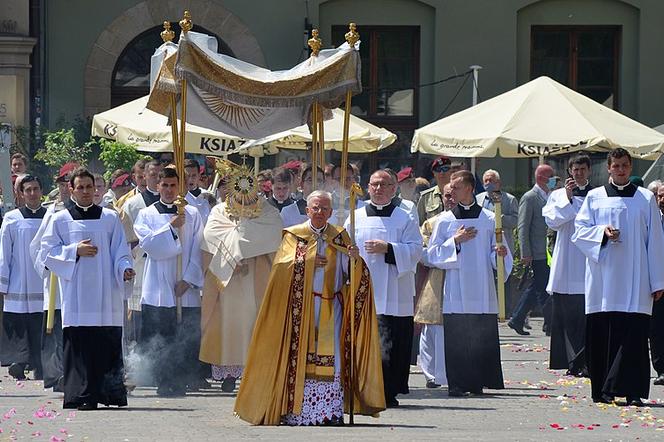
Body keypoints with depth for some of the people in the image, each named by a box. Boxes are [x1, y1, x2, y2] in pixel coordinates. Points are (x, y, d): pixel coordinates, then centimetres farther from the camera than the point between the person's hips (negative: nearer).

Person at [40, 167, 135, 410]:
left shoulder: (110, 218, 11)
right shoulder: (60, 220, 10)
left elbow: (120, 251, 9)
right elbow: (49, 251, 6)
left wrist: (125, 269, -10)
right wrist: (75, 251, -8)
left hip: (106, 293, 1)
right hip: (76, 296, -1)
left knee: (109, 343, -3)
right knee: (79, 345, -7)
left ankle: (110, 393, 3)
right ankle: (81, 396, -6)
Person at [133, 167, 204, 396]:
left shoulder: (192, 214, 9)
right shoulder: (146, 214, 8)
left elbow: (198, 249, 4)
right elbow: (147, 243, -7)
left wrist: (189, 279, -5)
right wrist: (171, 227, -15)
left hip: (186, 288, 1)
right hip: (158, 289, -1)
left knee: (187, 339, -3)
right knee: (158, 340, -5)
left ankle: (181, 383, 3)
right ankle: (164, 383, 0)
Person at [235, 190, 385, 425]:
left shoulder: (339, 237, 12)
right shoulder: (293, 235, 7)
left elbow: (350, 272, 4)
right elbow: (282, 265, -5)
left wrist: (354, 258, -18)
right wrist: (308, 260, -17)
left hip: (330, 308, 2)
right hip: (301, 306, -2)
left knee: (330, 358, -6)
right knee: (300, 357, -7)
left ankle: (331, 411, -5)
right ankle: (297, 411, -6)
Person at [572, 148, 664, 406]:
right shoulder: (595, 198, 10)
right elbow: (580, 230, 8)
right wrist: (602, 232, -13)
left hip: (635, 279, -1)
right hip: (603, 276, 1)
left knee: (634, 334, -9)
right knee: (602, 334, -1)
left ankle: (632, 391, -10)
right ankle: (602, 390, 7)